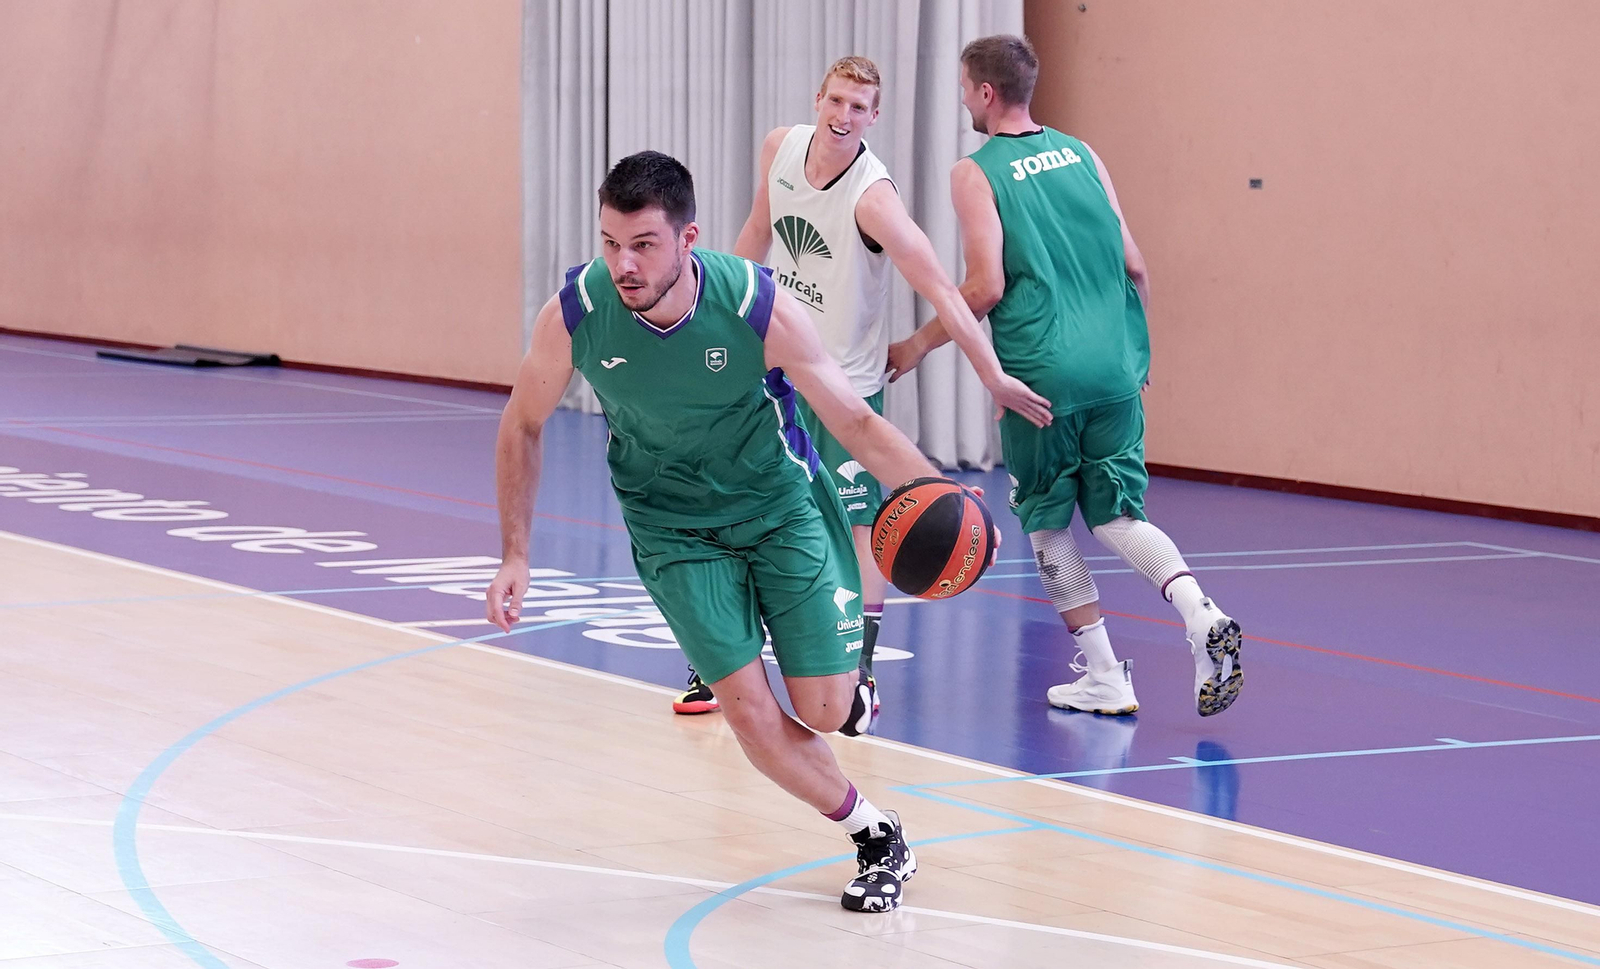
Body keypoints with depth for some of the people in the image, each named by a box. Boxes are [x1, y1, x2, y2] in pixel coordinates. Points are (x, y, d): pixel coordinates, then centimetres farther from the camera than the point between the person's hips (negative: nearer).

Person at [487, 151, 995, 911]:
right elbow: (523, 426, -2)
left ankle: (843, 668, 34)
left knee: (823, 711, -5)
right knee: (751, 712, -12)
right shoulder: (574, 315, -22)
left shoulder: (759, 307, -26)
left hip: (783, 504, -1)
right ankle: (876, 835, 11)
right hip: (675, 527, 1)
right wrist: (515, 555, -5)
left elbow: (855, 422, -16)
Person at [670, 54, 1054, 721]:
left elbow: (940, 291, -26)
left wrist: (995, 378, -30)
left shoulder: (872, 198, -24)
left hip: (845, 382, -6)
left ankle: (863, 675, 4)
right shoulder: (780, 148, -5)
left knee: (857, 523, -6)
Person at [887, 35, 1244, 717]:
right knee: (1117, 514, 14)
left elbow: (986, 287, -12)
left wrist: (919, 346, 1)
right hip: (1114, 368, 5)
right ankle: (1200, 614, -11)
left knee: (1047, 522, 11)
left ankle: (1103, 678, 10)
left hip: (1040, 373, -5)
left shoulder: (976, 173, -4)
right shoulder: (1082, 155, 11)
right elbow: (1134, 265, 11)